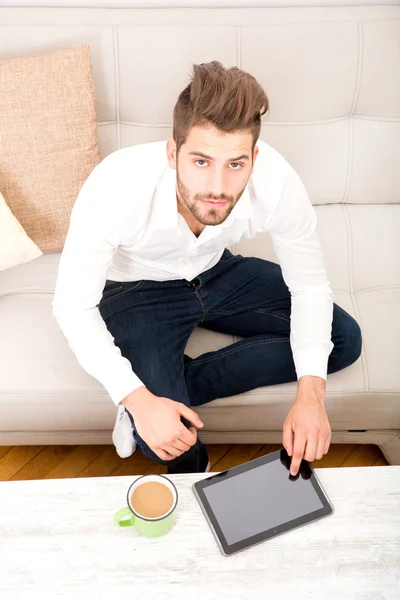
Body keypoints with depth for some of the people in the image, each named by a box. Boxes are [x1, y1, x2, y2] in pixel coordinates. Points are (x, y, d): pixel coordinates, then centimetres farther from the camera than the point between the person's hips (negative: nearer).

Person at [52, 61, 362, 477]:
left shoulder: (276, 181, -29)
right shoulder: (117, 186, -35)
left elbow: (310, 287, -14)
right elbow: (72, 305, -25)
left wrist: (310, 394, -27)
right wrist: (137, 398, -37)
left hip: (217, 272, 4)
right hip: (139, 289, -3)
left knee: (344, 339, -8)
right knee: (160, 438, -25)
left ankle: (176, 385, -9)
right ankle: (190, 469, 15)